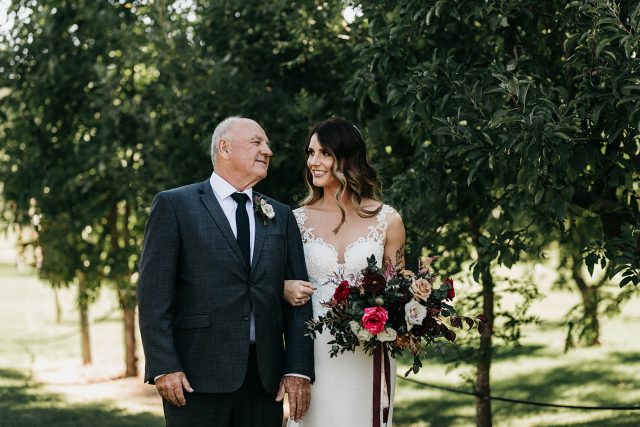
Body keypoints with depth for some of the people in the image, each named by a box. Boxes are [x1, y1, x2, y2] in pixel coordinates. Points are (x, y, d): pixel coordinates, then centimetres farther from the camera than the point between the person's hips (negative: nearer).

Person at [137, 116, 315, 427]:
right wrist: (163, 367, -13)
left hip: (265, 378, 4)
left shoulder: (281, 216, 16)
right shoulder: (173, 205, 2)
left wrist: (299, 369, 1)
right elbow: (153, 294, -4)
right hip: (197, 376, -4)